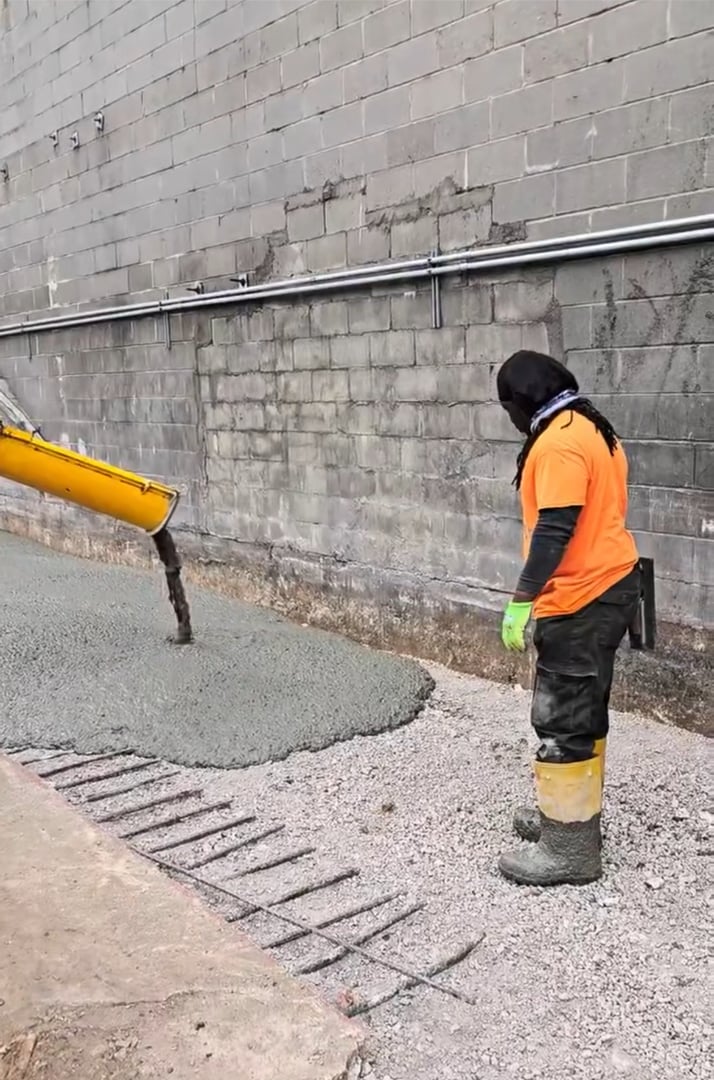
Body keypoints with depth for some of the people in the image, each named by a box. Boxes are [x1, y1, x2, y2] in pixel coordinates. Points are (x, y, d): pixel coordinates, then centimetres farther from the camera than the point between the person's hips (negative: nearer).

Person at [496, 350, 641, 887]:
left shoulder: (558, 442, -18)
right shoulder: (595, 430, 13)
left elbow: (554, 530, -25)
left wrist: (521, 601, -21)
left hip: (579, 601, -10)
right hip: (609, 587, 10)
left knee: (562, 721, -4)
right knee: (584, 713, 18)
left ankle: (570, 849, 4)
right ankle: (575, 814, 31)